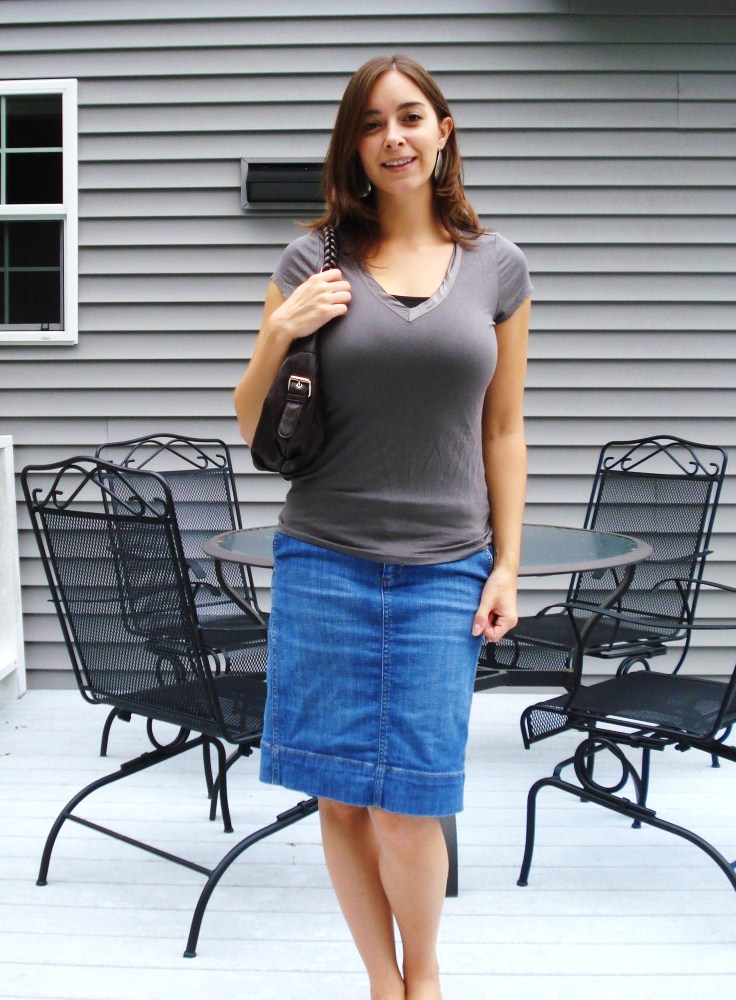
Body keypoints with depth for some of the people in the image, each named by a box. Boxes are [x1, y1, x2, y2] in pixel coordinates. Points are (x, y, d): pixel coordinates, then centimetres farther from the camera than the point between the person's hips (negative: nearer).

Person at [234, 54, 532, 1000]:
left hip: (444, 570, 0)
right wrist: (279, 334, -10)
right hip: (323, 564, 1)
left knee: (408, 807, 0)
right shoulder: (313, 263, 3)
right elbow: (251, 425, 8)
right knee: (342, 796, 7)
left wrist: (507, 563, 3)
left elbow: (503, 429, 9)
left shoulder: (496, 267, 6)